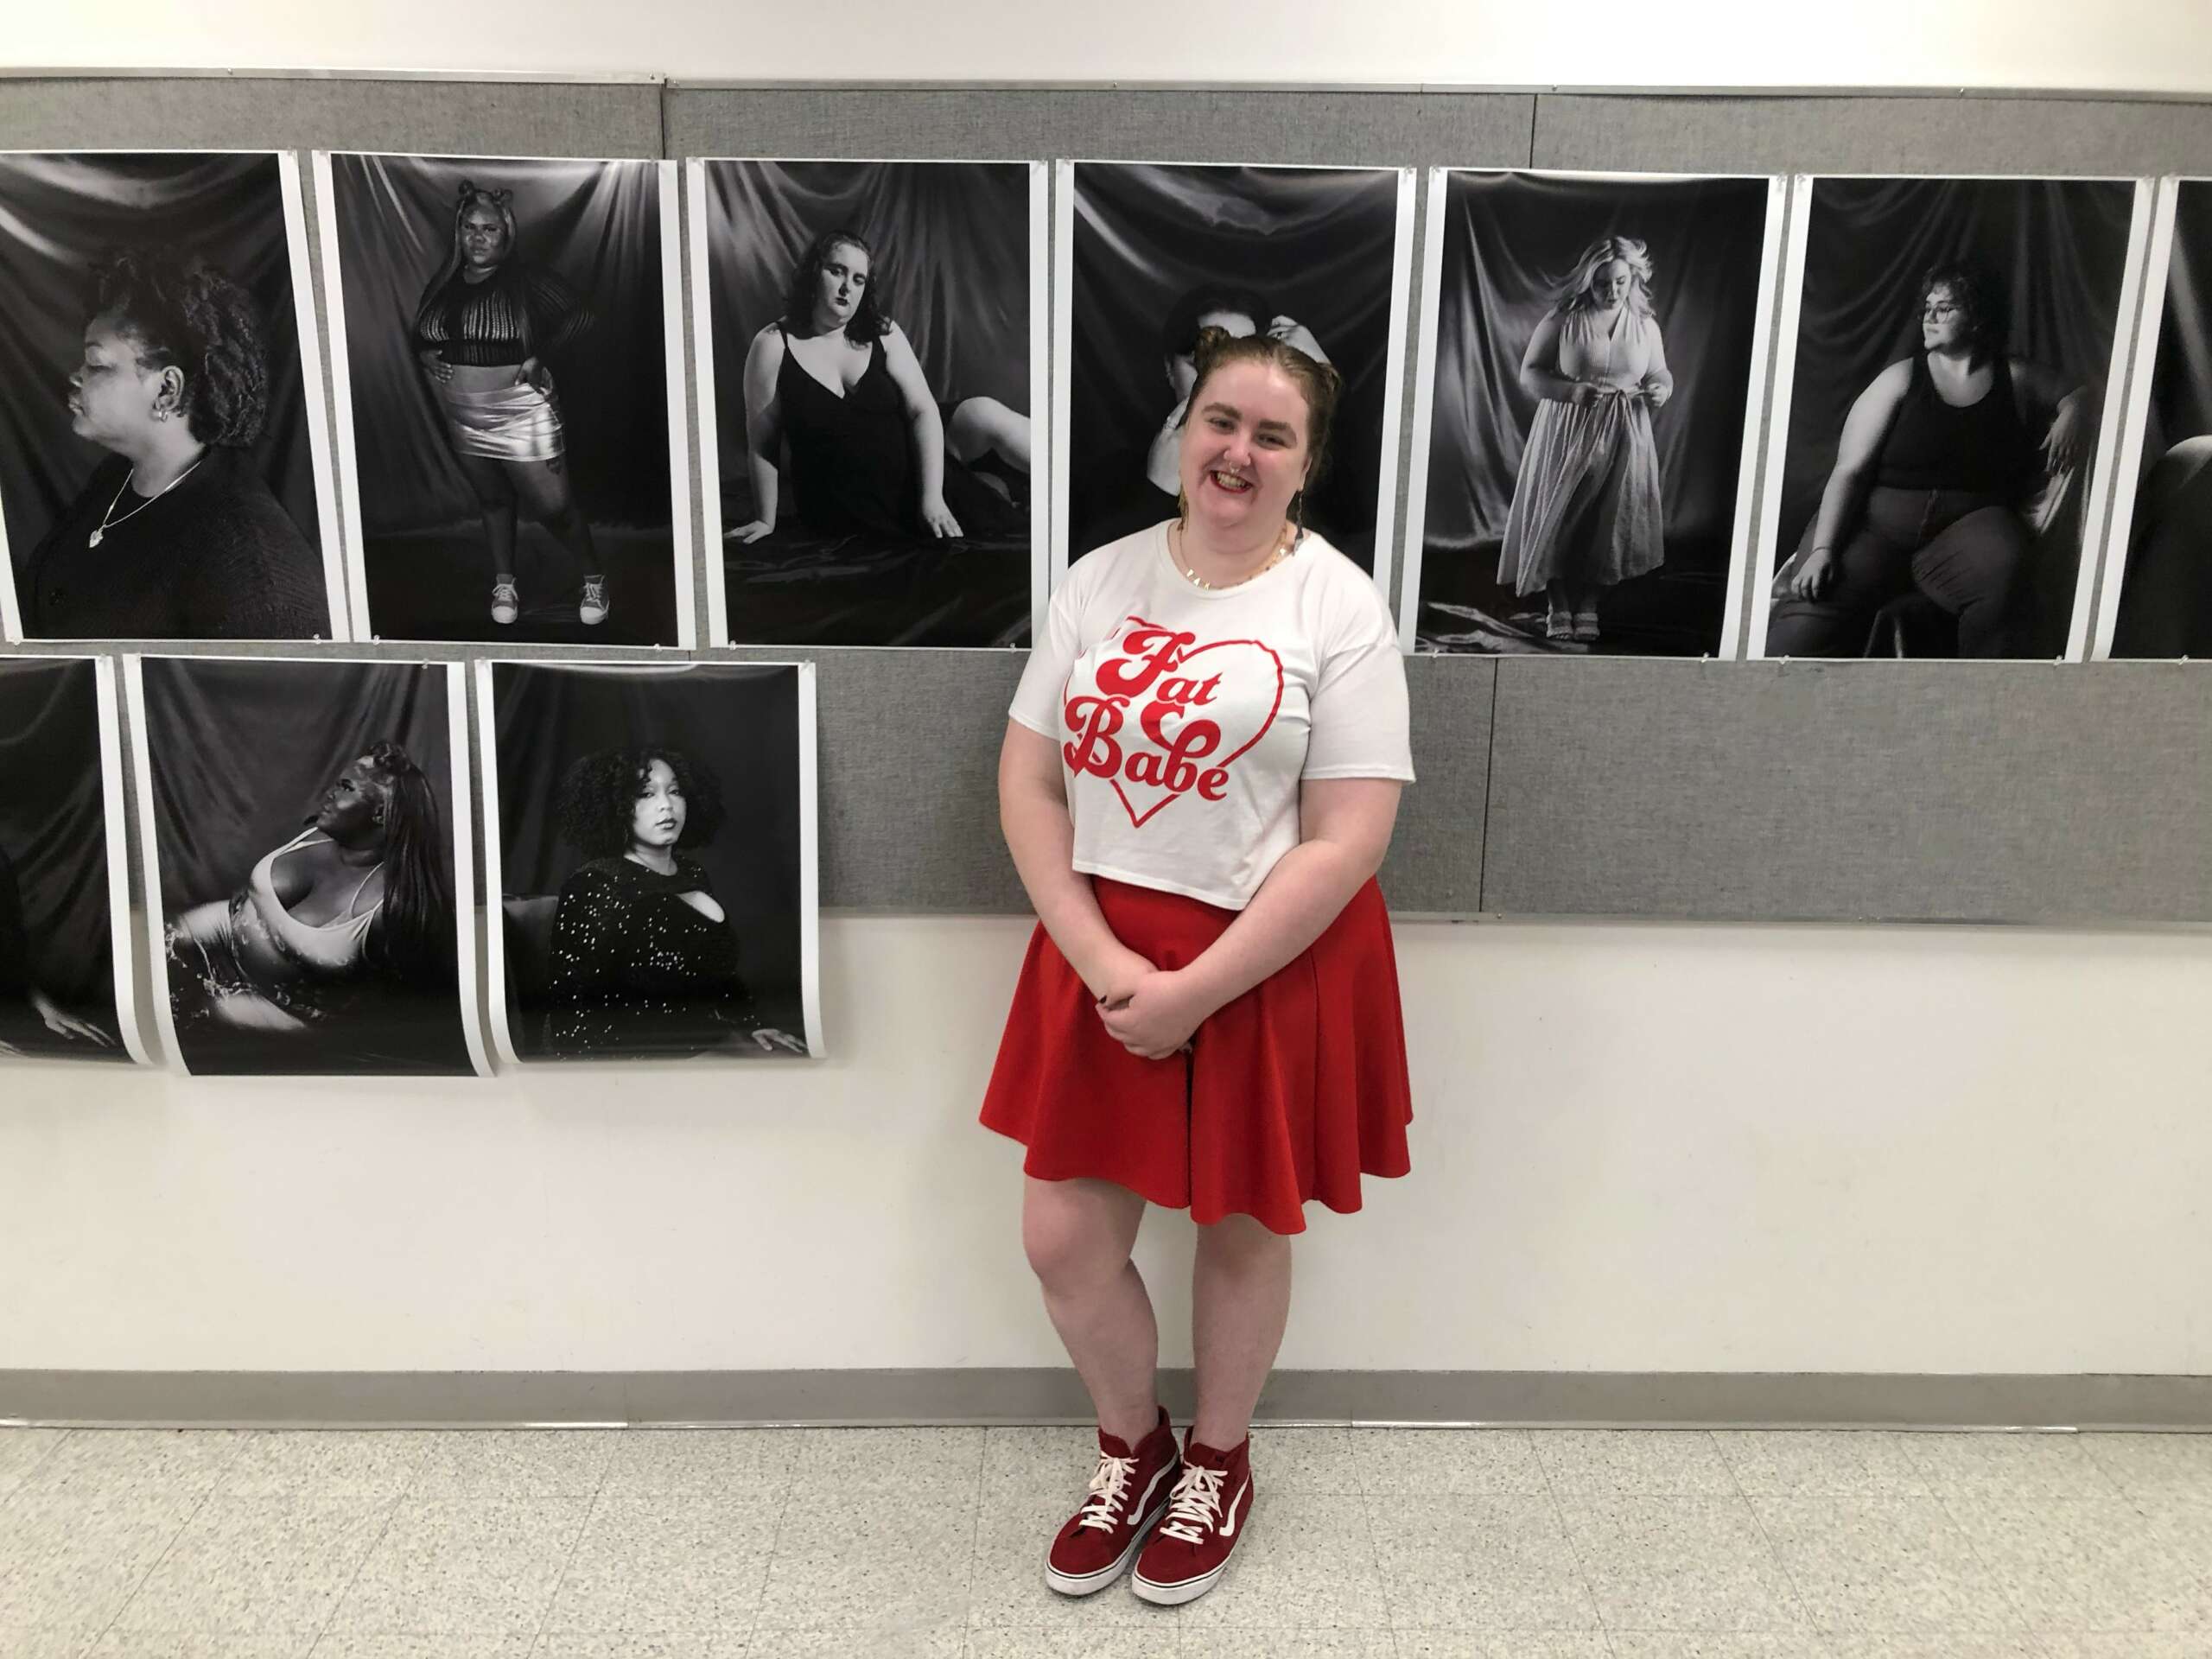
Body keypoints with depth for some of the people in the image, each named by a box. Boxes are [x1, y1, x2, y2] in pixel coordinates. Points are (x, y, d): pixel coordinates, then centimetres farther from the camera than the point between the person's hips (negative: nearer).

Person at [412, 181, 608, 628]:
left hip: (521, 414, -5)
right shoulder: (444, 283, 8)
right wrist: (426, 356, -2)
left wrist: (539, 356, -21)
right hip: (464, 419, 6)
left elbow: (579, 315, -17)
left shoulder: (525, 278, -9)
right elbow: (420, 335, 20)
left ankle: (594, 578, 16)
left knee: (554, 507, -5)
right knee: (492, 501, 18)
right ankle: (504, 583, 33)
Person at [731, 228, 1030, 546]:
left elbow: (923, 410, -9)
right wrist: (766, 522, -2)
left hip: (913, 469, 3)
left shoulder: (883, 334, 0)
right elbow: (761, 446, -3)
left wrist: (932, 497, -22)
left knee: (984, 414, -20)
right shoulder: (773, 345, -7)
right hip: (849, 510, -3)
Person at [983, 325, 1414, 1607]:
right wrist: (1101, 961, -11)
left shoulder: (1340, 607, -10)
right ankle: (1134, 1445, 40)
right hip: (1102, 956, 4)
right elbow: (1029, 784, 1)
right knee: (1063, 1240, 9)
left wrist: (1196, 991, -18)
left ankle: (1220, 1465, 44)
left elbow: (1348, 842, -14)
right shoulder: (1102, 580, 2)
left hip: (1273, 968, -3)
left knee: (1242, 1229, 15)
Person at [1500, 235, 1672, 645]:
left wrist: (1661, 392, -10)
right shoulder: (1563, 319, -3)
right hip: (1567, 435, -2)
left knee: (1607, 521, 2)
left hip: (1622, 439, 2)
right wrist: (1572, 390, -19)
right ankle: (1558, 606, 11)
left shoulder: (1646, 325, 6)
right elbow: (1529, 374, -3)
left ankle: (1588, 607, 13)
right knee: (1559, 518, -1)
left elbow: (1662, 376, 15)